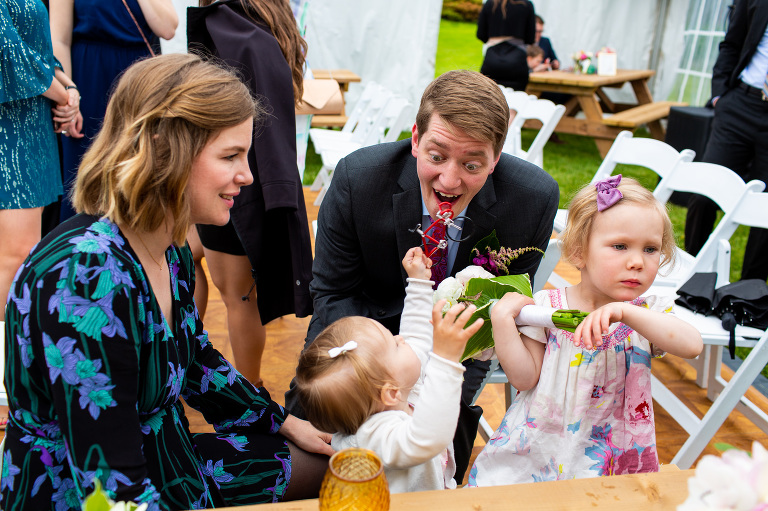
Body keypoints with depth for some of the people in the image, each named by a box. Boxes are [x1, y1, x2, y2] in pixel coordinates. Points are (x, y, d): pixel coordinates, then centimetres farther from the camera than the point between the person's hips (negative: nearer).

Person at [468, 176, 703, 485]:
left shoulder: (651, 314, -4)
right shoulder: (546, 307, -5)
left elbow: (692, 346, -25)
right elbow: (524, 378, -6)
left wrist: (624, 312, -34)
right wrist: (502, 319, -15)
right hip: (536, 448, 0)